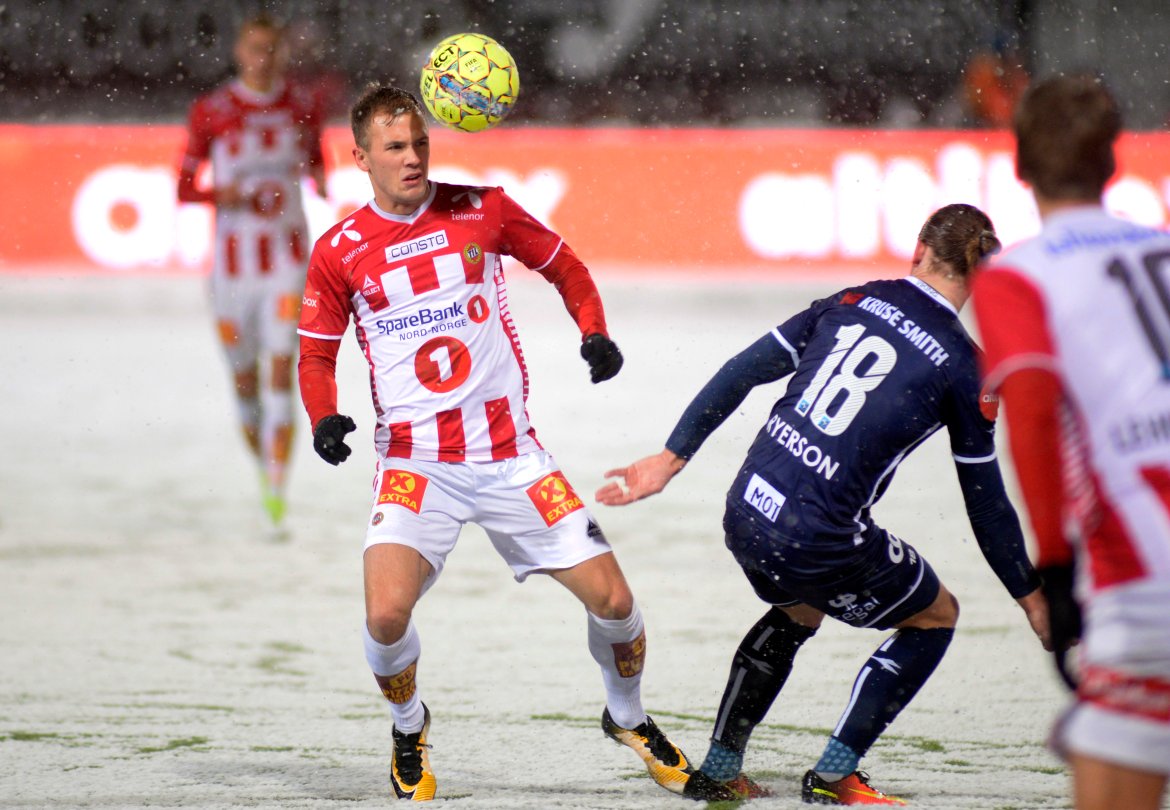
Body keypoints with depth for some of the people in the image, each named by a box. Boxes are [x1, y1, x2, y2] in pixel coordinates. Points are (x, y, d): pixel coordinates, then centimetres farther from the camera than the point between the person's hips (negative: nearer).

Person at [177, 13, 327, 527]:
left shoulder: (300, 108, 4)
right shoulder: (211, 112, 0)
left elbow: (317, 163, 20)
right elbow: (184, 188, 2)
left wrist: (322, 181, -3)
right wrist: (218, 194, -18)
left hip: (288, 257, 0)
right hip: (234, 260, 0)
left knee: (281, 369, -15)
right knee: (244, 382, 9)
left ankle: (277, 493, -17)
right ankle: (265, 470, 35)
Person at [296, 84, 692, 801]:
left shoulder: (482, 211, 1)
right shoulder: (339, 251, -1)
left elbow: (565, 267, 14)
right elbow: (317, 351, 10)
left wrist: (595, 332, -3)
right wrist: (323, 416, -9)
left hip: (511, 455, 1)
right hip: (416, 465, -1)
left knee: (612, 599, -2)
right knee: (387, 614, -22)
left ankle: (628, 717, 29)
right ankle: (410, 728, 10)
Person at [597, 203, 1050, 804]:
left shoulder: (853, 301, 8)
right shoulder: (963, 366, -3)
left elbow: (742, 372, 7)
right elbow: (985, 501, 3)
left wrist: (671, 458, 13)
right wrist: (1030, 596, 15)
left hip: (745, 514, 6)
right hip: (820, 540, -6)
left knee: (797, 613, 35)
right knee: (935, 616, 19)